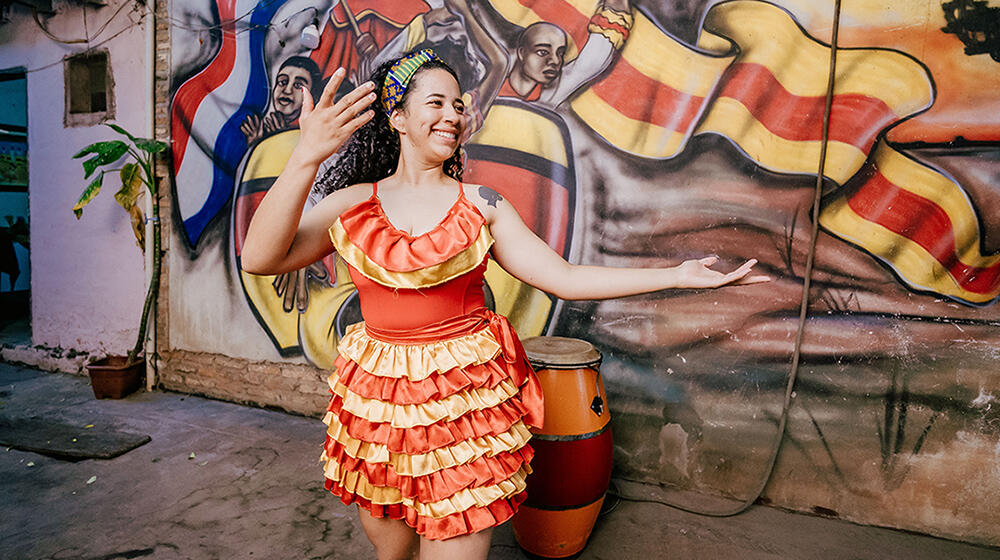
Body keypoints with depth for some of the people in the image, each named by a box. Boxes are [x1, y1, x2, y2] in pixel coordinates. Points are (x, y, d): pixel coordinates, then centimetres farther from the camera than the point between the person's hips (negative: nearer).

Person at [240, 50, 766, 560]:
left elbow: (565, 278, -3)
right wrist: (306, 157, -28)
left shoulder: (481, 205, 0)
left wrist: (678, 275, -8)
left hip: (467, 398, -1)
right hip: (378, 399, 1)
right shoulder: (352, 204, -1)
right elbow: (259, 258, -15)